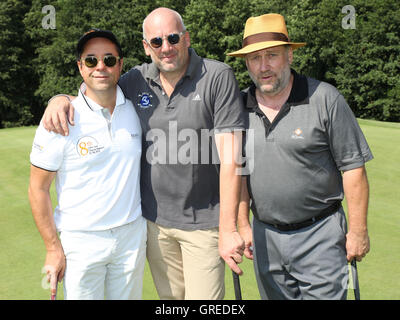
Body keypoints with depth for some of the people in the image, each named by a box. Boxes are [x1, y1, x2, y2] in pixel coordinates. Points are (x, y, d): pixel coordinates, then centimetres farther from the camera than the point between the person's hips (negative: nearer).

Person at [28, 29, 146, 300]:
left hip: (133, 234, 4)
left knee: (129, 296, 15)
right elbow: (38, 189, -7)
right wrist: (53, 248, -8)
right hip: (81, 240, -3)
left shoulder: (135, 109, 0)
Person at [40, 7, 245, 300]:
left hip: (203, 222, -4)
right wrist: (61, 98, -8)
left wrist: (228, 229, -19)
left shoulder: (218, 77, -12)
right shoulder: (137, 81, 2)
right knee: (169, 296, 18)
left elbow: (231, 157, -16)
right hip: (155, 219, 4)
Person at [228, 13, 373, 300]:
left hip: (319, 235, -4)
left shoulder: (324, 99, -10)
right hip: (265, 236, 4)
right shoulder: (241, 106, 3)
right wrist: (243, 225, 9)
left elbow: (354, 168, -8)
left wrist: (358, 231, -8)